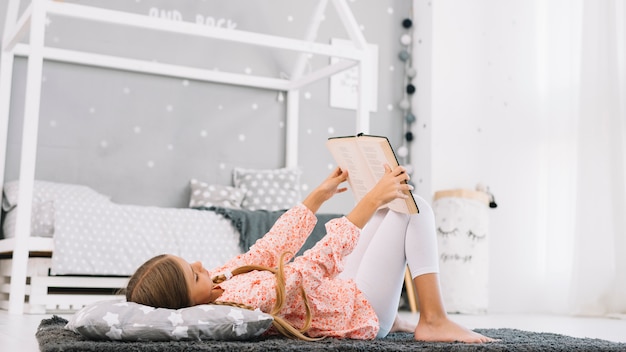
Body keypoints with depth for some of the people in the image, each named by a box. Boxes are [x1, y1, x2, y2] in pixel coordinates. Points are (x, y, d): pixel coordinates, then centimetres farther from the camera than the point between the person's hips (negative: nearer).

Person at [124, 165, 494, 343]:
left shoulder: (220, 282, -10)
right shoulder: (247, 297, -38)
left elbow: (269, 249, -2)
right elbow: (318, 262, -34)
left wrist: (320, 195, 1)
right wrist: (370, 200, -31)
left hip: (338, 294, 9)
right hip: (362, 313, -9)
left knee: (389, 207, 20)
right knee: (415, 207, -8)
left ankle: (393, 317, 23)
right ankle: (434, 321, -4)